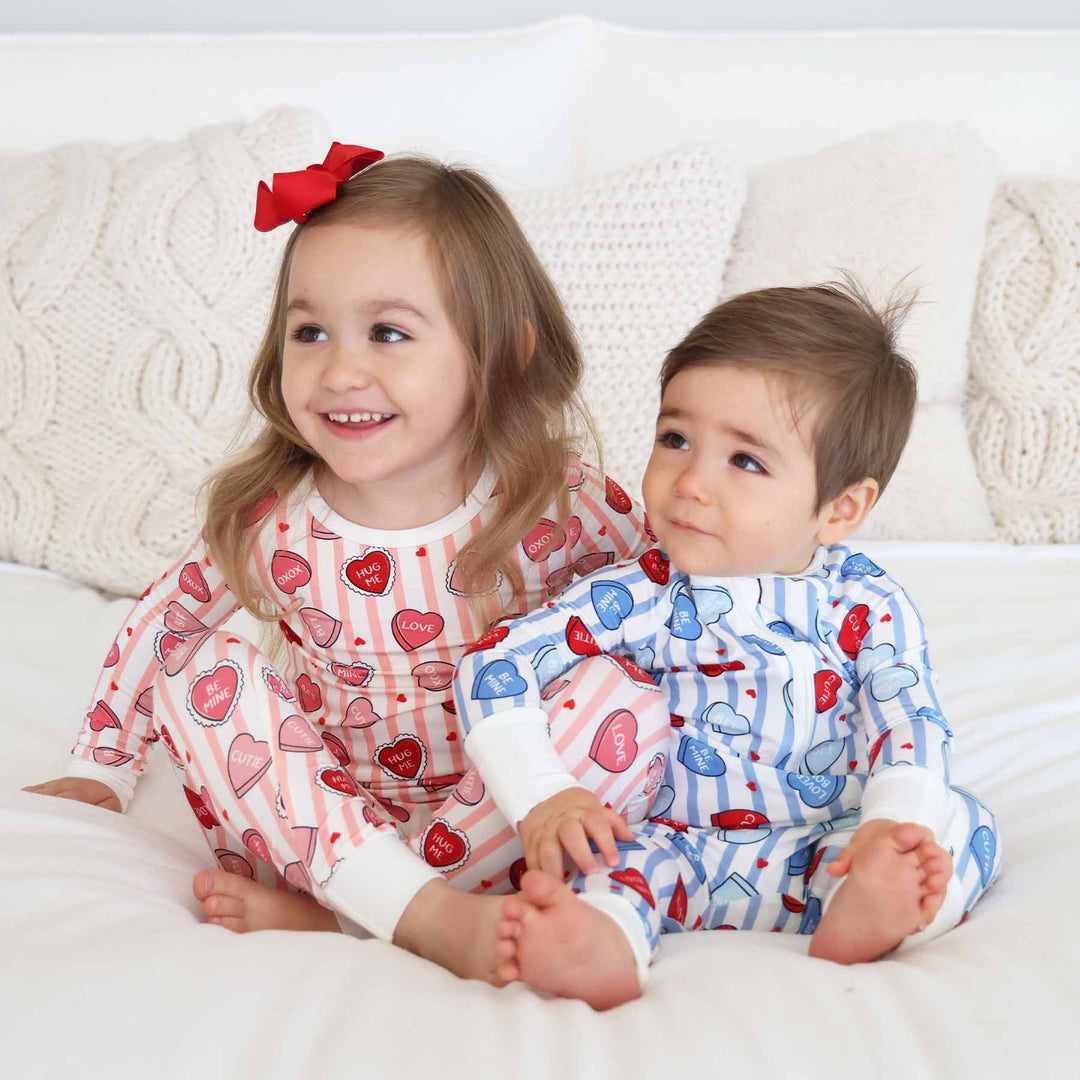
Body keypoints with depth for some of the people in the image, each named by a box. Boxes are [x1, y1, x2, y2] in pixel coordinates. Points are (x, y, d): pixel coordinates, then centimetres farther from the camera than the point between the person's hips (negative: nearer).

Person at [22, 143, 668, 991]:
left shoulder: (558, 505, -17)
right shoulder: (269, 524, -12)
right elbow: (160, 623, 5)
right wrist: (102, 770, 9)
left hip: (497, 814, -1)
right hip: (321, 815, 2)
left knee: (631, 692, -25)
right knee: (206, 671, -17)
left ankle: (330, 912, -27)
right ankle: (427, 914, -33)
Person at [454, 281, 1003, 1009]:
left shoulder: (867, 609, -3)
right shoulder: (641, 600, -6)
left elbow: (910, 728, -13)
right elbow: (494, 667, -10)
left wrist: (894, 823, -35)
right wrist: (539, 803, -23)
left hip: (824, 851, 1)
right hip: (677, 846, 0)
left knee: (962, 822, -19)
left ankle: (862, 916, -45)